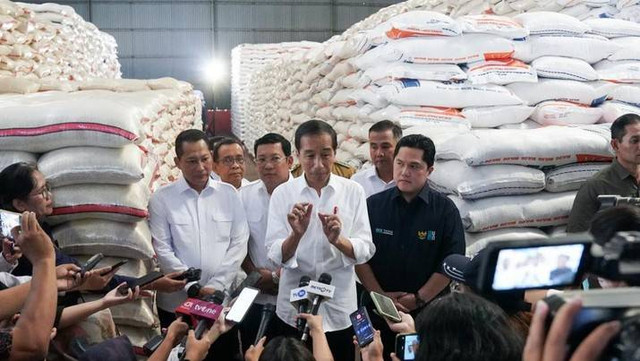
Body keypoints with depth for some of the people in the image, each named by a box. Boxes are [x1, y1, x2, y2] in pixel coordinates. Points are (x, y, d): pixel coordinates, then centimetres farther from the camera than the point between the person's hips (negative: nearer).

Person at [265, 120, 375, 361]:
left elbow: (365, 251, -6)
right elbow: (276, 256, -9)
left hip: (340, 308, 0)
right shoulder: (282, 193, -4)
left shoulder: (353, 191, -3)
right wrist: (296, 235, -29)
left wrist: (338, 240, -25)